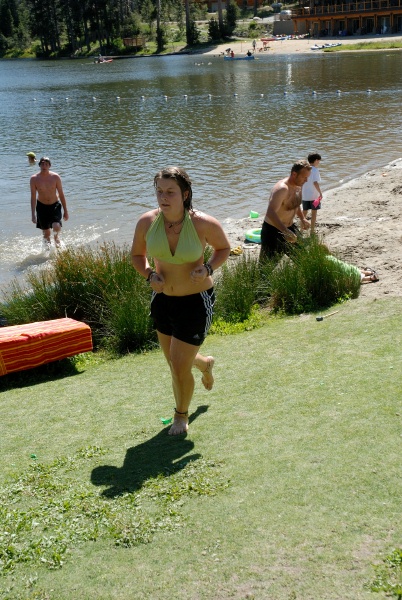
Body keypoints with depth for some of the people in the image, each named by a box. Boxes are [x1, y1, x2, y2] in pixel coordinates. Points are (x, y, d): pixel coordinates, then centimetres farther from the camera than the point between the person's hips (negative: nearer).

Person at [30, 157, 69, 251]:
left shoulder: (55, 177, -11)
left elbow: (61, 194, -3)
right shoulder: (34, 179, -12)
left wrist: (65, 211, 0)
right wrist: (33, 214, -10)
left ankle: (56, 236, 15)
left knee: (57, 227, -22)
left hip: (55, 205, 0)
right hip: (42, 206, 0)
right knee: (46, 233, 5)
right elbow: (33, 197, -7)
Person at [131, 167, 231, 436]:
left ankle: (182, 415, 28)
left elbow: (224, 248, -1)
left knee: (179, 367, -4)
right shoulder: (147, 221, -13)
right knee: (174, 361, 20)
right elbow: (137, 254, 5)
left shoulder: (203, 223, -21)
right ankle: (205, 363, 58)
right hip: (163, 299, 5)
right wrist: (149, 275, -14)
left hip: (196, 301, -4)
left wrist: (208, 268, -20)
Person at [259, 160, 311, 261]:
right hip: (273, 230, -9)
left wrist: (302, 218, 8)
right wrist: (285, 231, -49)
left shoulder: (298, 186, 2)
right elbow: (270, 213, -39)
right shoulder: (282, 189, -28)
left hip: (289, 228, 9)